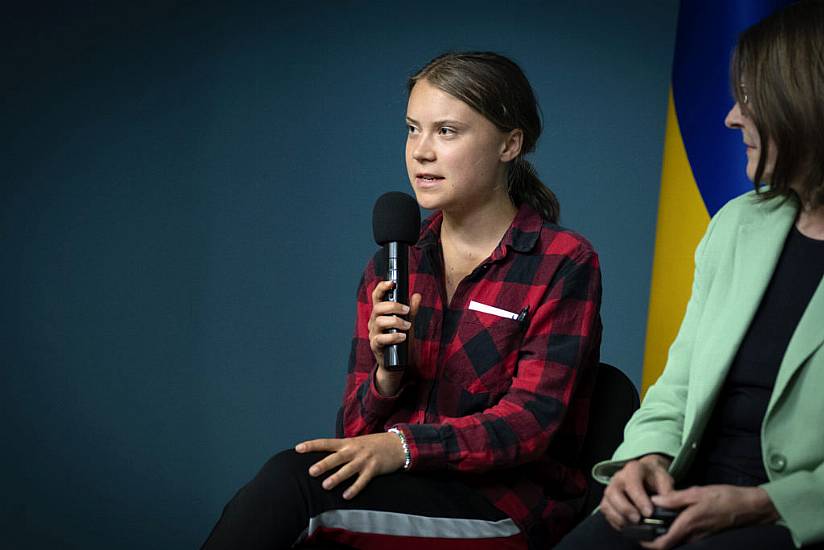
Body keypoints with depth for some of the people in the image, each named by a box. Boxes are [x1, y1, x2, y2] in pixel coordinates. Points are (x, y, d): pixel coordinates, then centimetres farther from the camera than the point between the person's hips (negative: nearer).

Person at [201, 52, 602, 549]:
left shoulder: (563, 262, -2)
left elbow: (530, 422, -12)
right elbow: (356, 432, 11)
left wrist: (404, 445, -26)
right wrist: (387, 377, -11)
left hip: (508, 506, -4)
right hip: (403, 494, 4)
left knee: (294, 478, -27)